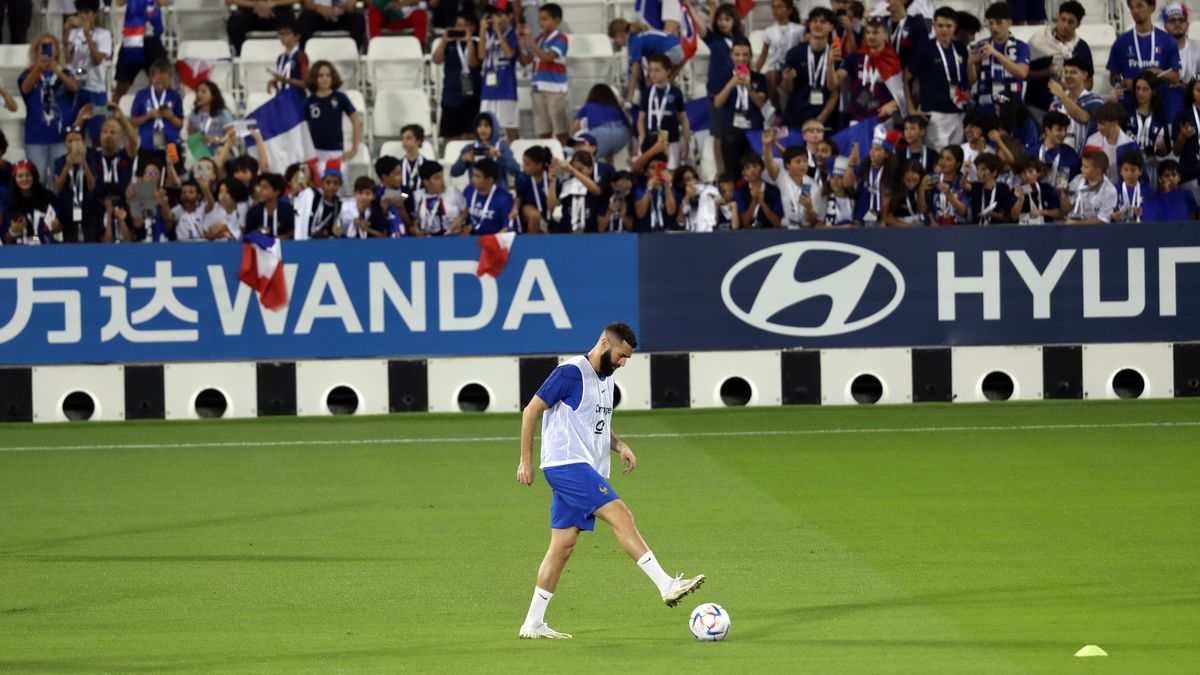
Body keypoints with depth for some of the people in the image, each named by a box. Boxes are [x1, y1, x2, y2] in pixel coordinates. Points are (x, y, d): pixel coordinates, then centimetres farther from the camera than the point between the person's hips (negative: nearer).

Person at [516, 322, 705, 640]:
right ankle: (667, 586, -23)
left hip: (587, 469, 10)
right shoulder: (571, 373, -12)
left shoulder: (607, 380, 16)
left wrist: (619, 445, 8)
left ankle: (533, 624, 8)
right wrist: (526, 460, -9)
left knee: (563, 545, 6)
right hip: (567, 463, -10)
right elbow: (531, 411, -9)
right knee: (621, 516, -18)